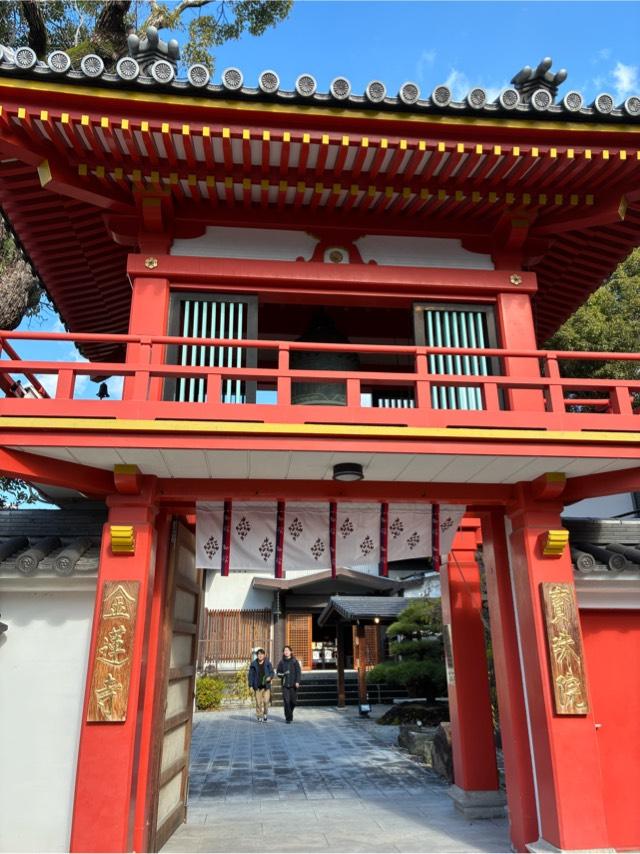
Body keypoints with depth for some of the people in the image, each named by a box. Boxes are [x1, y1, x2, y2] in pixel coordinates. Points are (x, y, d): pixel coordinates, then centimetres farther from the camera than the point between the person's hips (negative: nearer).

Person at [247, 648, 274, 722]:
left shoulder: (268, 663, 0)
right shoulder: (253, 664, 0)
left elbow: (272, 672, 5)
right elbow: (251, 675, 3)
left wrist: (270, 677, -17)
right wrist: (250, 685, 0)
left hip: (266, 686, 0)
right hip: (257, 686, 0)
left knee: (266, 701, -8)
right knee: (258, 702, 1)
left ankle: (265, 714, 18)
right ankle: (259, 717, 16)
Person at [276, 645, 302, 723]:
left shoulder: (295, 661, 0)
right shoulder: (282, 662, 5)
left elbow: (298, 672, -4)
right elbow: (277, 672, 10)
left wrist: (297, 682, -16)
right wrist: (283, 674, -11)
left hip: (293, 684, -1)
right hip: (285, 684, 1)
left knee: (293, 701, 4)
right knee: (286, 701, -7)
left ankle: (290, 712, 34)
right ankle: (288, 718, 2)